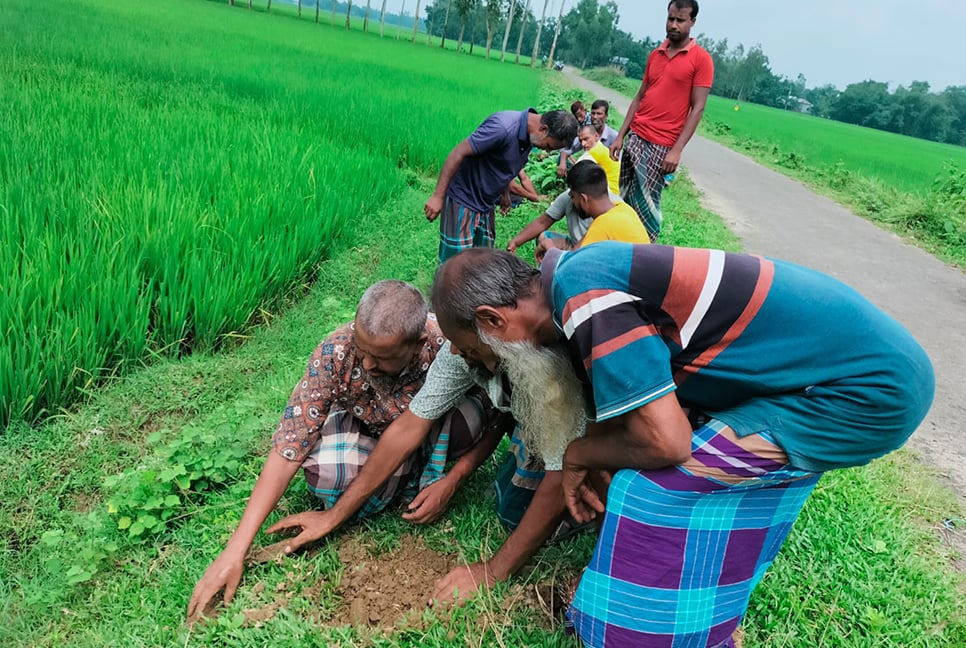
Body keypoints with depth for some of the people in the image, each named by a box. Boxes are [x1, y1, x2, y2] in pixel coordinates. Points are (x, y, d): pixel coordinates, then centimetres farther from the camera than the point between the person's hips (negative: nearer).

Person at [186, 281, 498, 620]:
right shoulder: (335, 353, -32)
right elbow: (288, 448, -30)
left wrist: (450, 481, -22)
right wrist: (234, 551, -32)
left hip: (433, 432, 0)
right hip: (364, 432, 1)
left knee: (470, 417, -34)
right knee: (322, 470, -33)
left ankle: (432, 472, -2)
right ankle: (409, 472, -3)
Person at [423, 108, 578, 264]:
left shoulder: (529, 135, 0)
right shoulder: (503, 127, -26)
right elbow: (458, 153, -24)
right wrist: (438, 196, -22)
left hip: (485, 205, 8)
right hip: (462, 201, -8)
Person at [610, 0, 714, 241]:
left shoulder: (701, 59, -5)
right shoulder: (655, 55, 13)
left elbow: (697, 109, -9)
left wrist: (677, 150, -16)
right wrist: (620, 136, 10)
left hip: (661, 145, -5)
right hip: (635, 137, 6)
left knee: (646, 203, -5)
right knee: (625, 197, 6)